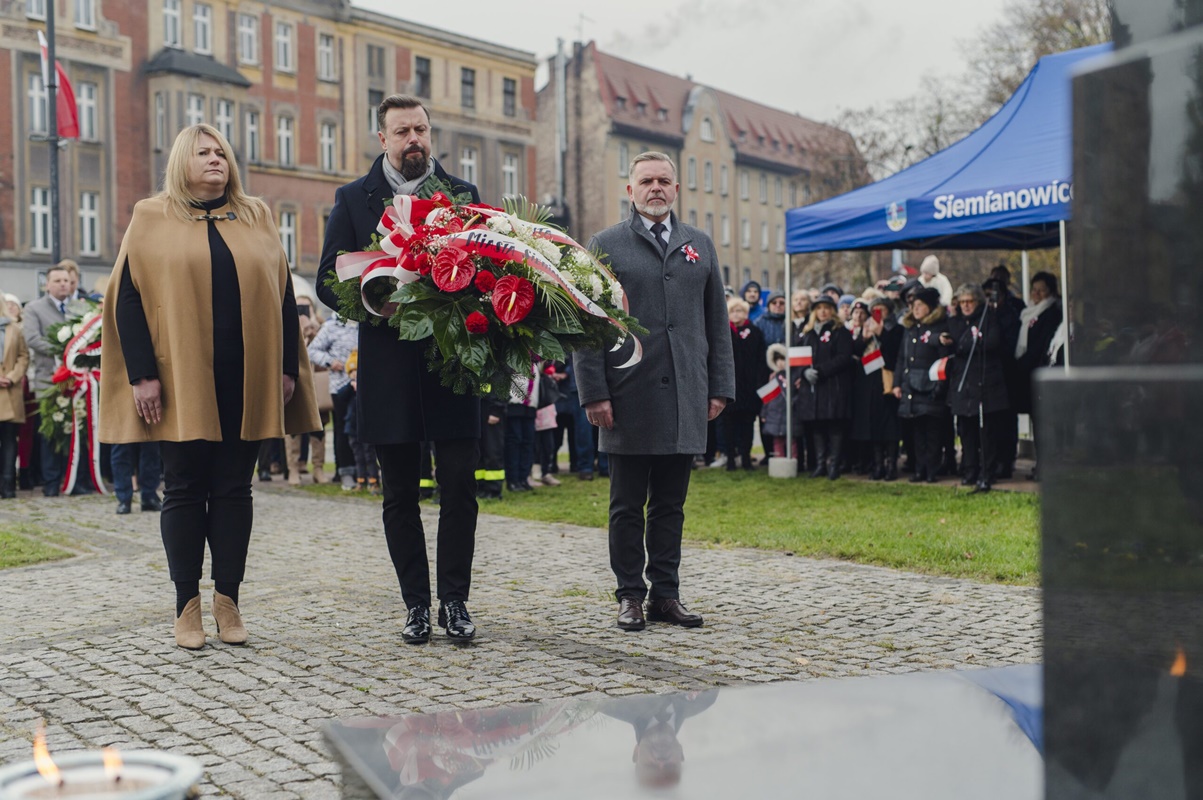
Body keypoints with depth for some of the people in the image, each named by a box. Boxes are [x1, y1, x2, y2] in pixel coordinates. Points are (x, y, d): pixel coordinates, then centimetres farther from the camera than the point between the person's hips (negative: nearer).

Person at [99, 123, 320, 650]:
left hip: (246, 380, 2)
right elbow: (128, 298, 0)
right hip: (180, 379, -2)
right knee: (184, 489, 2)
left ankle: (228, 599, 11)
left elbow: (282, 294, 11)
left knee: (234, 488, 4)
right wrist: (141, 373, -10)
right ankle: (187, 605, 10)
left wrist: (288, 367, 3)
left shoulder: (256, 218, 13)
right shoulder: (151, 218, 7)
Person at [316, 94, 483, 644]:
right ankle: (416, 604, 17)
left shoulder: (463, 195, 10)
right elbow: (329, 284, 2)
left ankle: (455, 600, 13)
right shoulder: (353, 199, 7)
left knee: (460, 488, 0)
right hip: (389, 367, 0)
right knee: (400, 495, 7)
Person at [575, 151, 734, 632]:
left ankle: (666, 595, 16)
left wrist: (720, 387, 6)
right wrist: (593, 392, -9)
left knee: (670, 505, 8)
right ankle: (630, 596, 13)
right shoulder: (605, 245, 4)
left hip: (685, 399, 3)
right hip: (629, 398, -3)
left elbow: (717, 322, 14)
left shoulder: (700, 246, 14)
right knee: (628, 506, 4)